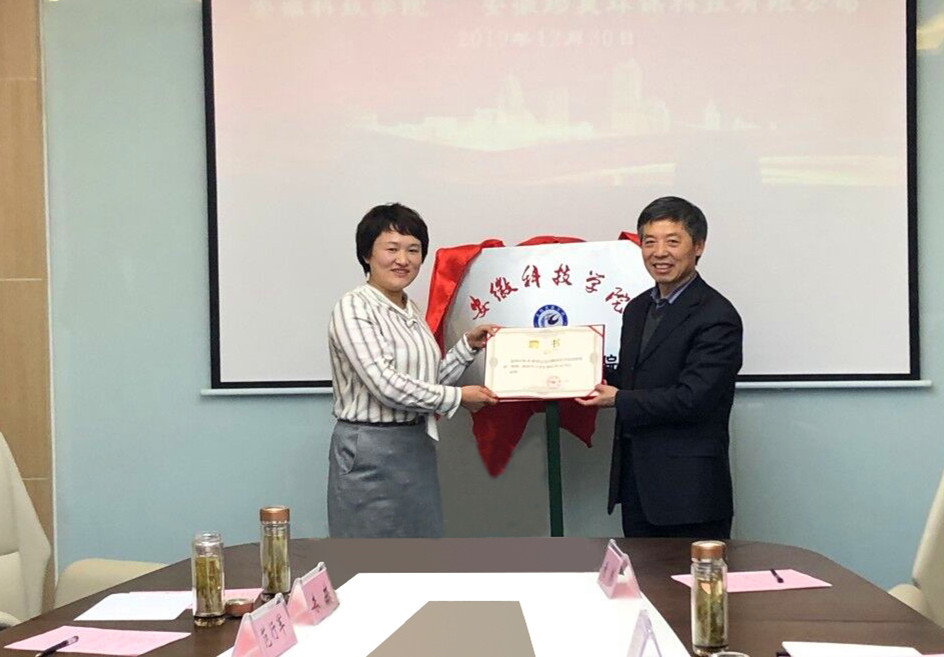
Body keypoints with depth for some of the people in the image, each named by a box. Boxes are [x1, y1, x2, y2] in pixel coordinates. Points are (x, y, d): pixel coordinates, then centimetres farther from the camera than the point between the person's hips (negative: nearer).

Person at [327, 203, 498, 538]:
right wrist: (457, 397, -12)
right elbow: (385, 385, -21)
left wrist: (468, 345, 5)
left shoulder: (412, 311, 12)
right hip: (370, 451, -8)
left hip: (417, 447, 8)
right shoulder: (354, 307, -13)